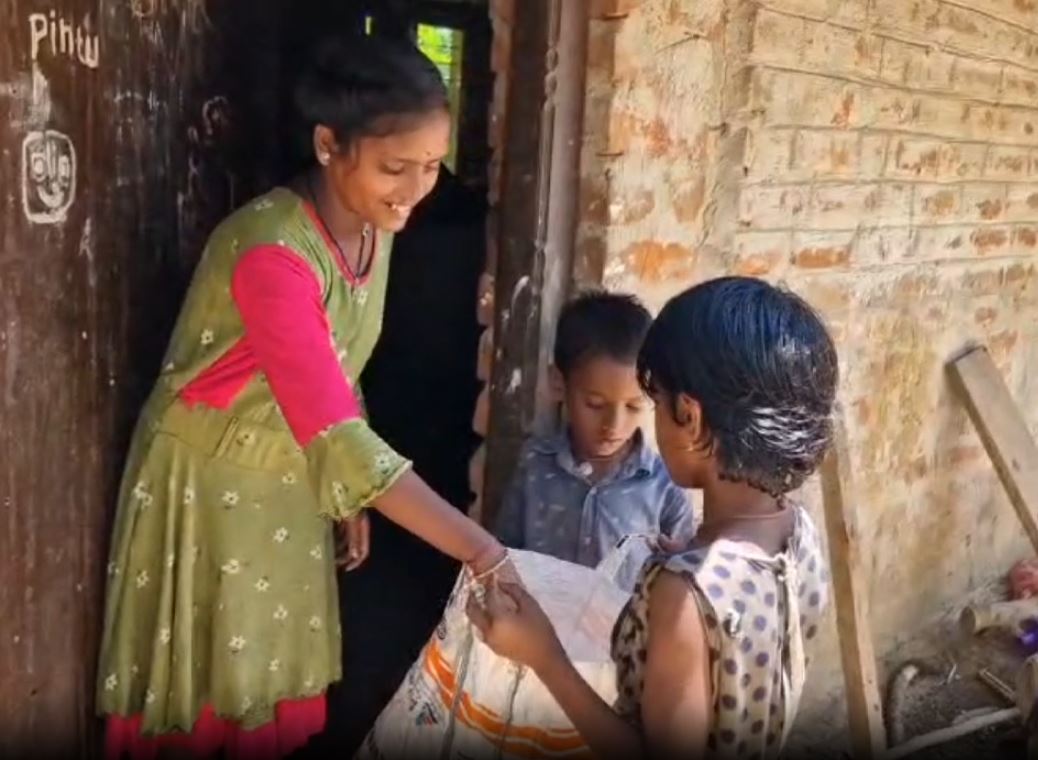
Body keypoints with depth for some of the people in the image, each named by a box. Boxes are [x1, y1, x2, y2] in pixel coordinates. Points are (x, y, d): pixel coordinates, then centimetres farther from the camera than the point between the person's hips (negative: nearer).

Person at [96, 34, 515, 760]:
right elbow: (335, 431, -36)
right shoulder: (271, 251, -31)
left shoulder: (373, 229, -5)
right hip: (208, 489, -7)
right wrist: (482, 553, -37)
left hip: (289, 490, 7)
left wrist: (351, 498, 10)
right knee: (208, 698, 10)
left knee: (278, 689, 17)